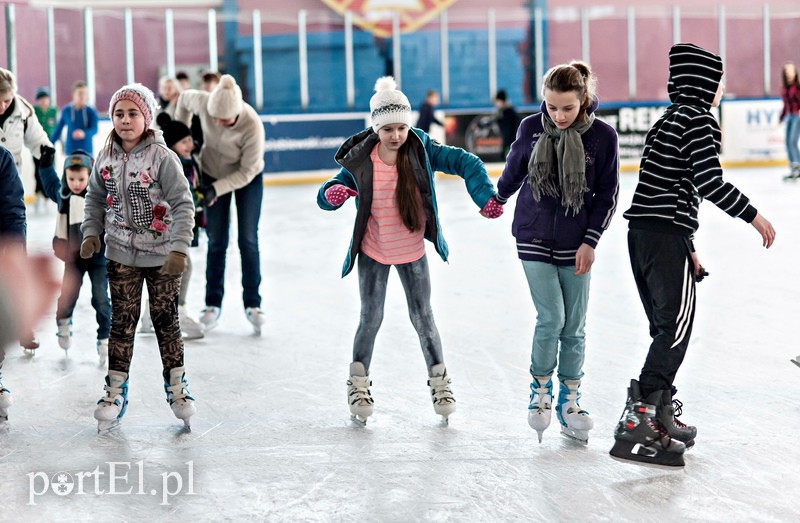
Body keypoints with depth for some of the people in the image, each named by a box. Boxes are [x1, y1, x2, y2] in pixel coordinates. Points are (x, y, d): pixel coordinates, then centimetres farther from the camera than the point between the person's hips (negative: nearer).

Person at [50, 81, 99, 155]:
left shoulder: (91, 111, -4)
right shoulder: (66, 110, 1)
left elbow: (94, 129, -12)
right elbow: (58, 129, 11)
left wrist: (84, 133, -33)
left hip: (87, 150, -1)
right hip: (71, 150, 1)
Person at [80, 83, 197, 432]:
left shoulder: (162, 157, -14)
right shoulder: (105, 158, 0)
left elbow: (183, 204, -16)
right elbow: (95, 199, 15)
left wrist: (180, 248, -22)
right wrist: (91, 232, 2)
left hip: (162, 255, -3)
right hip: (121, 255, 3)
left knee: (165, 319, 7)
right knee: (122, 321, 5)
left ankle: (176, 385, 23)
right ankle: (116, 390, 14)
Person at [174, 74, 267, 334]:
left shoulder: (252, 125, -37)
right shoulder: (203, 102, -30)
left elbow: (247, 171, -27)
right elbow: (184, 98, -4)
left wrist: (216, 189, -32)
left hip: (247, 178, -2)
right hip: (213, 173, 2)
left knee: (248, 240, -1)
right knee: (217, 241, 4)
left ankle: (252, 303, 11)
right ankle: (213, 303, 14)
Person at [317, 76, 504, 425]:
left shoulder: (422, 152, -14)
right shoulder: (360, 161, -15)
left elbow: (465, 162, -16)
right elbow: (325, 198, -11)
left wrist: (485, 197, -30)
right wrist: (332, 193, -36)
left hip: (412, 250, 1)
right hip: (373, 252, -1)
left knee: (423, 318, 7)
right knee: (371, 318, 4)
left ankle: (439, 381, 24)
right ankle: (358, 383, 24)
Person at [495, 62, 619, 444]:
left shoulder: (602, 136, -10)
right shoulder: (531, 128, -7)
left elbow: (607, 195, -3)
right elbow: (514, 170, 12)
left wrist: (590, 241, -7)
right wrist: (497, 199, 27)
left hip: (576, 244, 0)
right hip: (534, 238, 0)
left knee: (574, 326, 6)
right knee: (550, 318, -8)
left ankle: (569, 399, 21)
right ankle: (540, 389, 14)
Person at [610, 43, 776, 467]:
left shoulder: (668, 121, 21)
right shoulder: (699, 121, -7)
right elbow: (710, 182, -18)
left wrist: (688, 247, 28)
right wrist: (753, 215, -8)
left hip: (641, 233, 10)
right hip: (666, 237, -10)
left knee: (666, 328, 16)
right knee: (676, 328, -10)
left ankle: (661, 415, 22)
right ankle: (638, 418, -19)